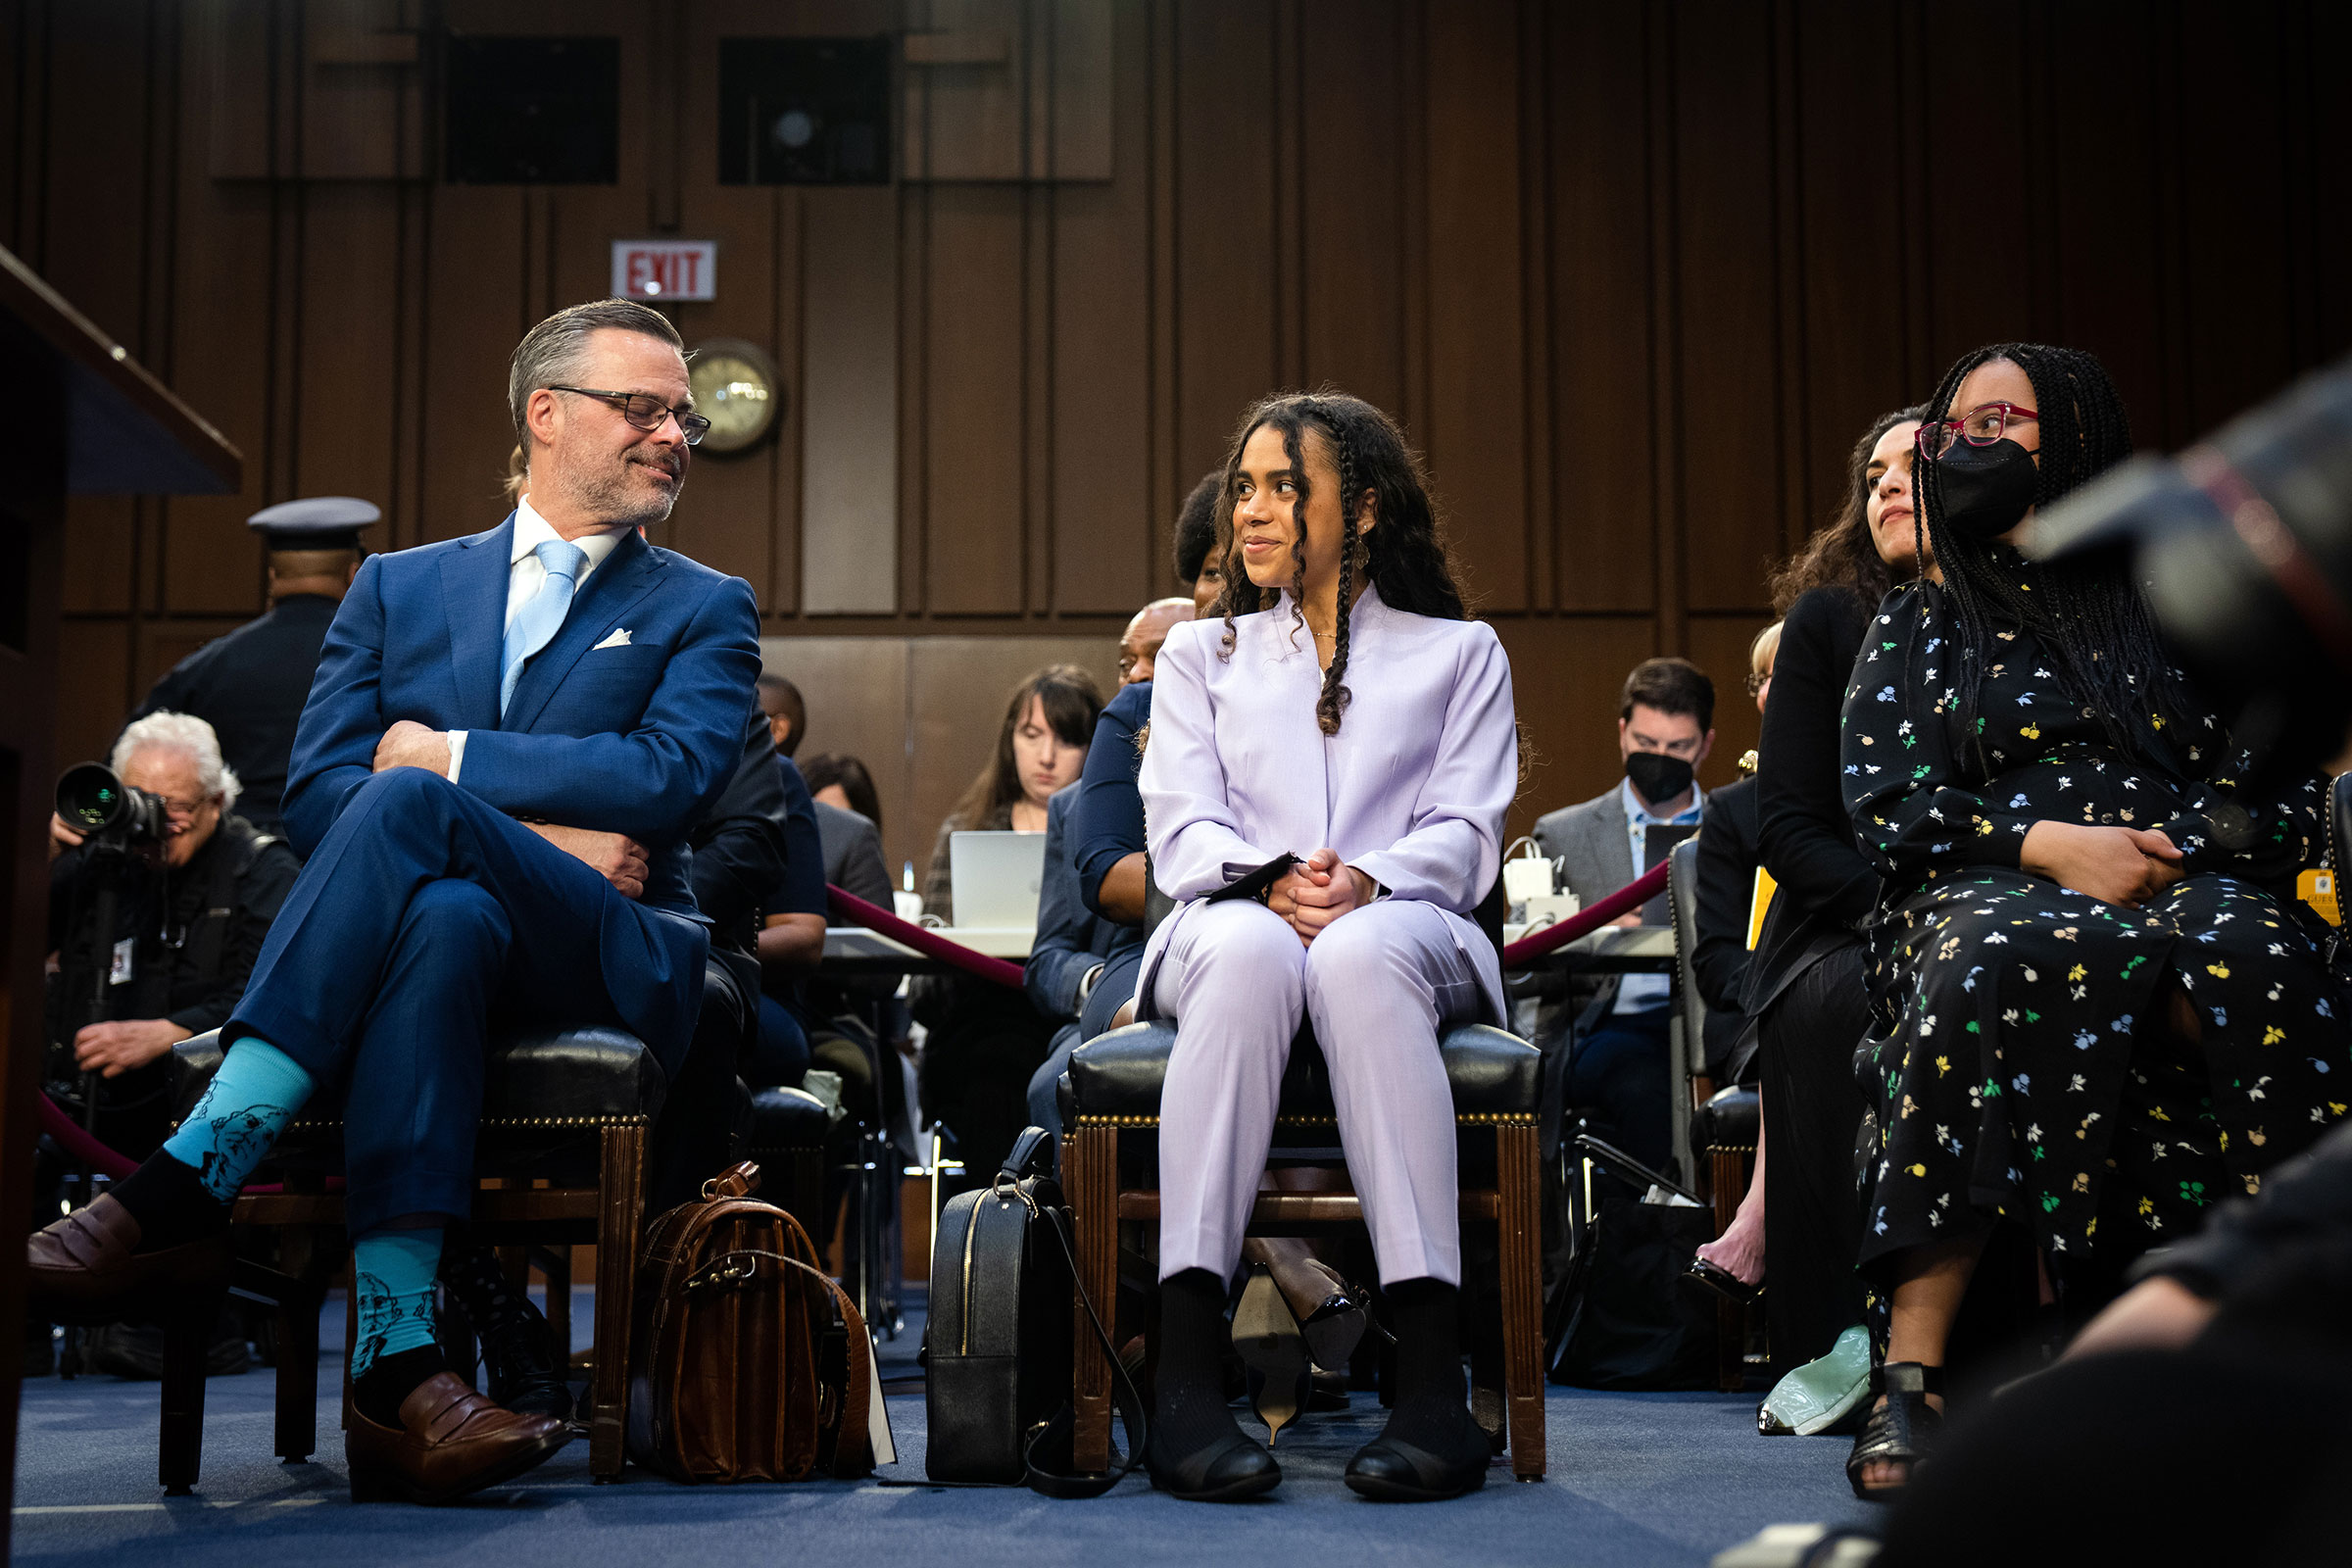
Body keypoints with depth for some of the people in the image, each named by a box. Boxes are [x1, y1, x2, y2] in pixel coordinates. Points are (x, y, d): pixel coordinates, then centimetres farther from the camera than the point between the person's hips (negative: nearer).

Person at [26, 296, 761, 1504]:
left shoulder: (704, 612, 16)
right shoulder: (399, 588, 20)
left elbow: (669, 778, -5)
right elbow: (313, 792, 5)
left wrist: (444, 760, -5)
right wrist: (530, 838, -9)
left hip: (607, 969, -1)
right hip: (426, 938, 2)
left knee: (409, 806, -31)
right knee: (447, 914, -37)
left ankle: (184, 1189, -34)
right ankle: (396, 1359, -46)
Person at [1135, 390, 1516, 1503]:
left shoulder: (1458, 652, 21)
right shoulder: (1200, 654, 25)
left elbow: (1465, 835, 6)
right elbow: (1181, 831, 9)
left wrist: (1368, 882, -16)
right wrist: (1270, 879, -14)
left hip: (1409, 926, -1)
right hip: (1232, 920, 1)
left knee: (1361, 953, -40)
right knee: (1250, 950, -39)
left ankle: (1432, 1376, -48)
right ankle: (1185, 1370, -47)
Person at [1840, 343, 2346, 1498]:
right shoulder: (1916, 624, 22)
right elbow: (1883, 806, 8)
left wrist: (2162, 853, -9)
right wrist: (2048, 845, -9)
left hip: (2181, 882, 1)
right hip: (1985, 886, -1)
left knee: (2250, 956, -38)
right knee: (1994, 962, -40)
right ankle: (1910, 1383, -42)